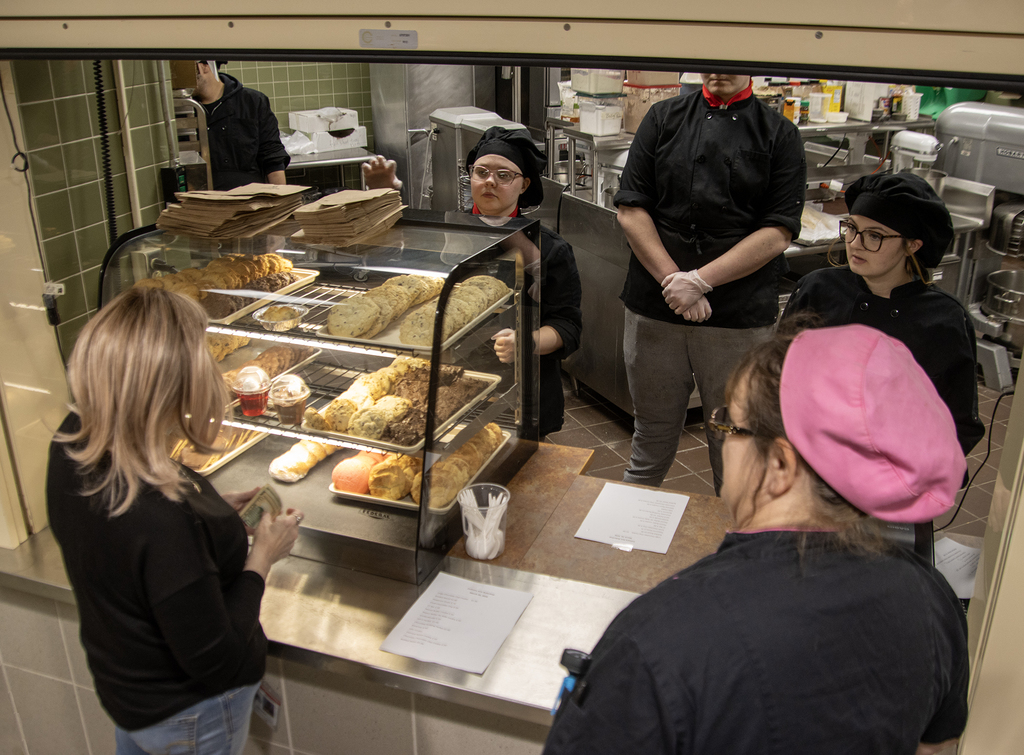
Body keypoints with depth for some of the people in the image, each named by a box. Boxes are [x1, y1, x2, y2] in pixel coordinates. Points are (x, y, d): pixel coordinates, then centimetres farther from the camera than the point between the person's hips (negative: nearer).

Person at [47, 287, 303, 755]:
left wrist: (213, 510, -1)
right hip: (186, 715, -6)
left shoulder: (72, 444, -18)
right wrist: (262, 557, -20)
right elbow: (215, 660, -29)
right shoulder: (165, 518, -42)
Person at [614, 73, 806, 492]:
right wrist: (673, 281, -10)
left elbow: (778, 233, -6)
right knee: (653, 428, 15)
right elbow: (631, 210, 0)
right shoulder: (664, 118, 7)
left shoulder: (779, 134, 3)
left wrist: (700, 281, -14)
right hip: (654, 306, 1)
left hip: (740, 315, -1)